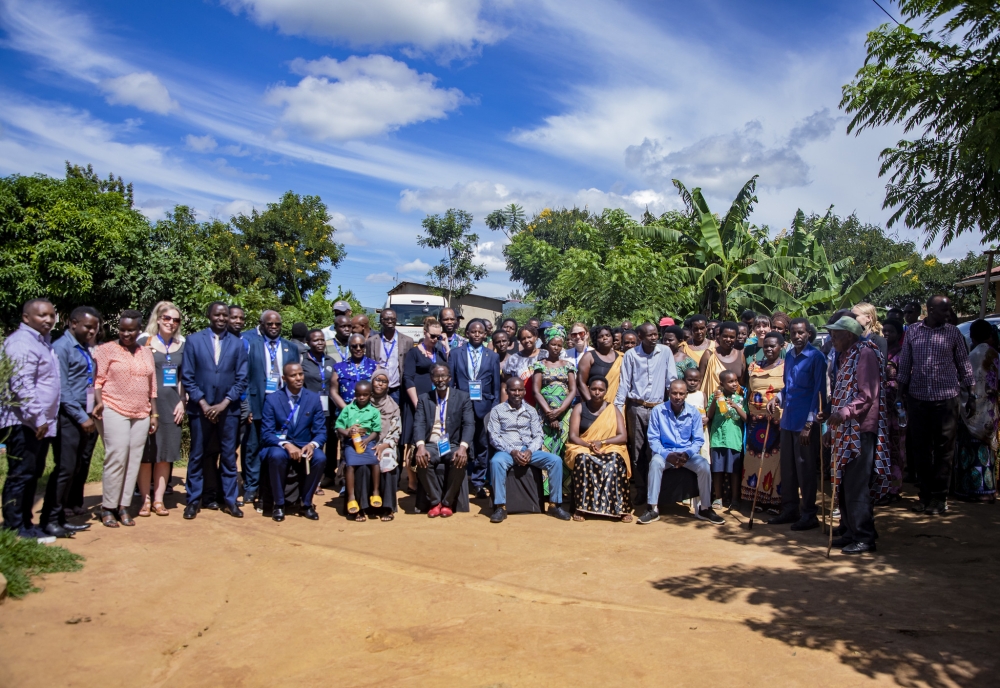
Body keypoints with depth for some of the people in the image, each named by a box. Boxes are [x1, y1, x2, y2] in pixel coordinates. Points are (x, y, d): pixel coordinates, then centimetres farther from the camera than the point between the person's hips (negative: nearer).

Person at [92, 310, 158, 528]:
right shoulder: (107, 349, 1)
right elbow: (98, 379, -5)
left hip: (141, 414, 4)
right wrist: (99, 402, -20)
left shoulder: (147, 353, 14)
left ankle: (124, 506, 12)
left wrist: (154, 413, 13)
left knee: (133, 461, 4)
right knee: (116, 459, -8)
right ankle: (108, 507, 5)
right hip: (114, 412, -4)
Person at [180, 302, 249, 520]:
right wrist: (203, 404, -9)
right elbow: (187, 377, -2)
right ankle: (194, 500, 19)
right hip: (201, 408, -1)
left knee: (229, 456, 6)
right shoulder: (193, 340, 1)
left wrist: (223, 404, -8)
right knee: (197, 456, 8)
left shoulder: (237, 344, 3)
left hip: (228, 409, 1)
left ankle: (230, 500, 15)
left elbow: (241, 379, 1)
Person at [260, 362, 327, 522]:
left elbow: (321, 431, -1)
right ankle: (279, 504, -14)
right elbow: (266, 433, -10)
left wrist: (312, 444, -24)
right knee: (277, 456, -36)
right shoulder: (272, 399, -5)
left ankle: (306, 504, -8)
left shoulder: (314, 398, 0)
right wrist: (286, 444, -28)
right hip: (279, 445, -2)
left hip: (305, 446, 2)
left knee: (320, 458, -29)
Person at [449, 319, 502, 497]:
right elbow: (449, 381, 5)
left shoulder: (493, 356, 8)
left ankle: (478, 482, 17)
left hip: (484, 407, 1)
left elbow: (496, 385, 7)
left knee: (482, 445, 6)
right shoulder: (455, 354, 6)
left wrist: (495, 408, 1)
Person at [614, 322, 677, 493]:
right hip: (636, 408, 0)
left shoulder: (665, 352, 1)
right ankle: (641, 490, 14)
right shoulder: (631, 354, -1)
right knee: (637, 450, 5)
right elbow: (624, 383, 1)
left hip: (658, 407, 0)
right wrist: (618, 407, -2)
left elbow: (671, 379, 4)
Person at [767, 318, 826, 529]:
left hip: (806, 422, -6)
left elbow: (819, 391, -11)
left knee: (805, 469, 1)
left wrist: (809, 424, -15)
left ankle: (809, 514, 12)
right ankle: (790, 509, 23)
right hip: (788, 419, 7)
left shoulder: (816, 357, -9)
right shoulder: (789, 356, 11)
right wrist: (778, 397, 1)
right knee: (787, 468, 12)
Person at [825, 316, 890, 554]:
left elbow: (868, 395, -18)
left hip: (861, 429, -9)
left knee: (857, 485, -8)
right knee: (844, 484, 11)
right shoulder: (845, 356, 19)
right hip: (846, 429, 9)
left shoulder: (866, 353, -10)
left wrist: (845, 412, -27)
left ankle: (864, 537, -1)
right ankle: (849, 532, 19)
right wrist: (834, 414, 13)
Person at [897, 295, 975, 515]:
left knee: (944, 448, 3)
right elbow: (905, 364, 8)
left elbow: (964, 364, 5)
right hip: (918, 398, 1)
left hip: (946, 398, -1)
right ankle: (926, 494, 19)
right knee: (920, 448, 7)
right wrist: (902, 392, 6)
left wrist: (971, 393, 1)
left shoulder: (953, 333, 2)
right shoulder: (912, 332, 4)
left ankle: (939, 496, 12)